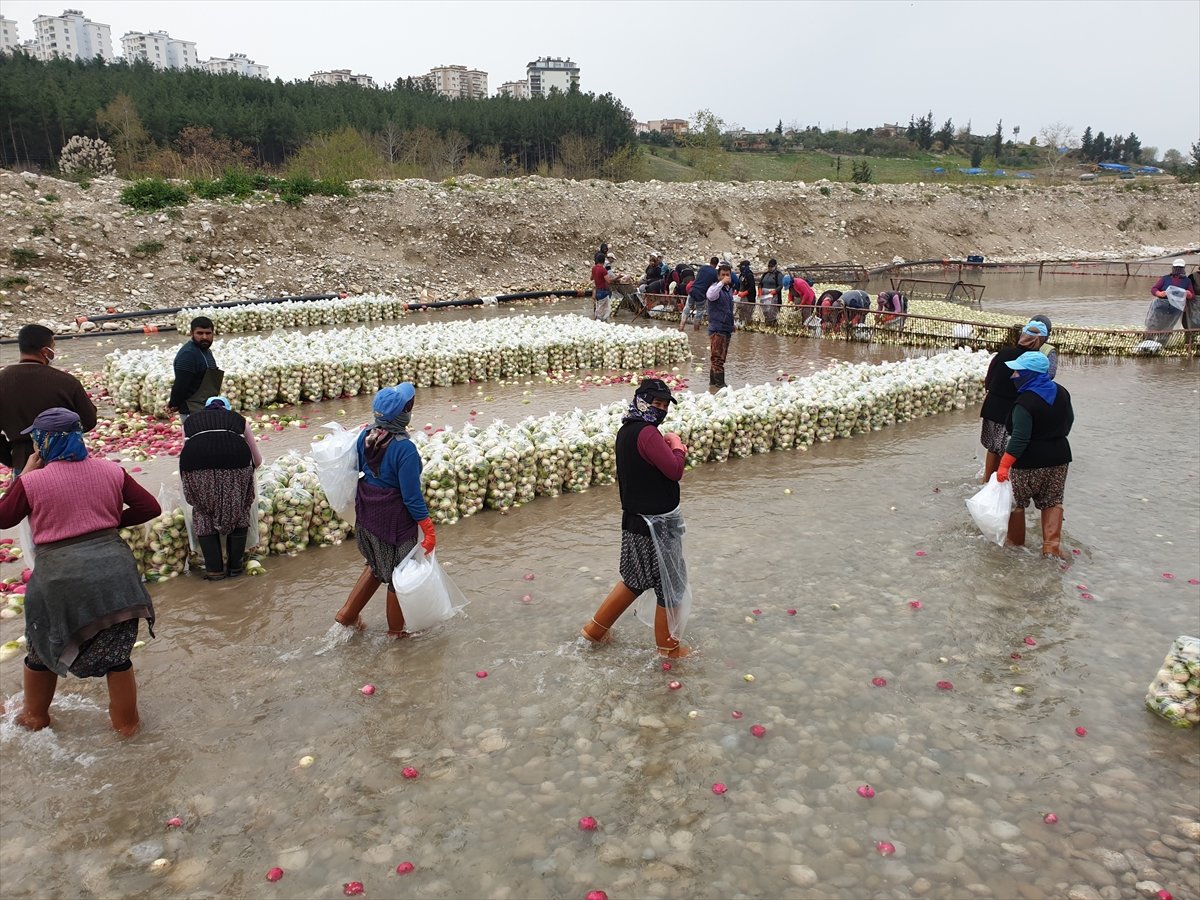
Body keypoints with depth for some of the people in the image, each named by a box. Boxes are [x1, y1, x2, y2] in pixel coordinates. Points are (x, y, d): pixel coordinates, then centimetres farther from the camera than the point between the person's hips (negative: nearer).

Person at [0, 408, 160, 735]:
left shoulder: (32, 481, -8)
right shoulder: (111, 470, 0)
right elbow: (150, 508, 4)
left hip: (61, 576, -2)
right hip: (112, 568, 2)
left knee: (43, 649, 23)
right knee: (117, 652, 13)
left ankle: (35, 716, 41)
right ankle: (126, 721, 25)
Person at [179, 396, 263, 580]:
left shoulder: (190, 420, 33)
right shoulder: (238, 419, 32)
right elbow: (258, 460, 37)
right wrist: (247, 472, 58)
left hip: (197, 464, 0)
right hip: (235, 458, 0)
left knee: (204, 514, 19)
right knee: (238, 511, 21)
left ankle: (214, 569, 22)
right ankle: (234, 566, 27)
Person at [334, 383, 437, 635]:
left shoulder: (365, 436, -7)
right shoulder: (405, 449, -26)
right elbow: (411, 496, -23)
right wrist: (429, 529, -15)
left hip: (367, 510, 7)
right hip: (394, 516, -7)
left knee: (377, 564, 29)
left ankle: (347, 614, 35)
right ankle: (396, 628, 33)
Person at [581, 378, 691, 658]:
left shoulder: (626, 430, 8)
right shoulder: (647, 433, -22)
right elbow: (675, 470, -23)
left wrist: (669, 448, 4)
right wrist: (677, 445, -7)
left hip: (635, 518, 9)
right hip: (655, 525, -9)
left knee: (636, 578, 24)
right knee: (670, 583, 8)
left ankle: (597, 627, 32)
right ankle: (668, 645, 24)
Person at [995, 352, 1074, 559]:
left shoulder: (1025, 402, -23)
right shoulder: (1061, 392, 2)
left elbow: (1020, 438, -26)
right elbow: (1069, 420, 16)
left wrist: (1004, 465, -23)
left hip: (1030, 462, -7)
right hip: (1059, 458, 7)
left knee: (1016, 501, 13)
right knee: (1052, 502, 16)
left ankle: (1015, 542, 24)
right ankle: (1052, 546, 10)